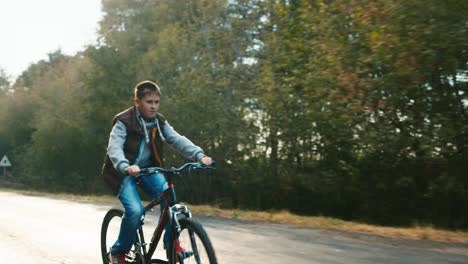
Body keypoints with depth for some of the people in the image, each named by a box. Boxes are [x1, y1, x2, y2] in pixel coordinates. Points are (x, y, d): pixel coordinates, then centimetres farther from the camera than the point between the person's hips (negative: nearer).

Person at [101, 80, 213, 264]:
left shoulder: (159, 122, -1)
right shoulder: (124, 122, -15)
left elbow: (178, 140, -12)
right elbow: (114, 147, -29)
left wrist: (199, 155, -28)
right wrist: (125, 166, -49)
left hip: (147, 169, 4)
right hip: (124, 172, -4)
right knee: (135, 210, -24)